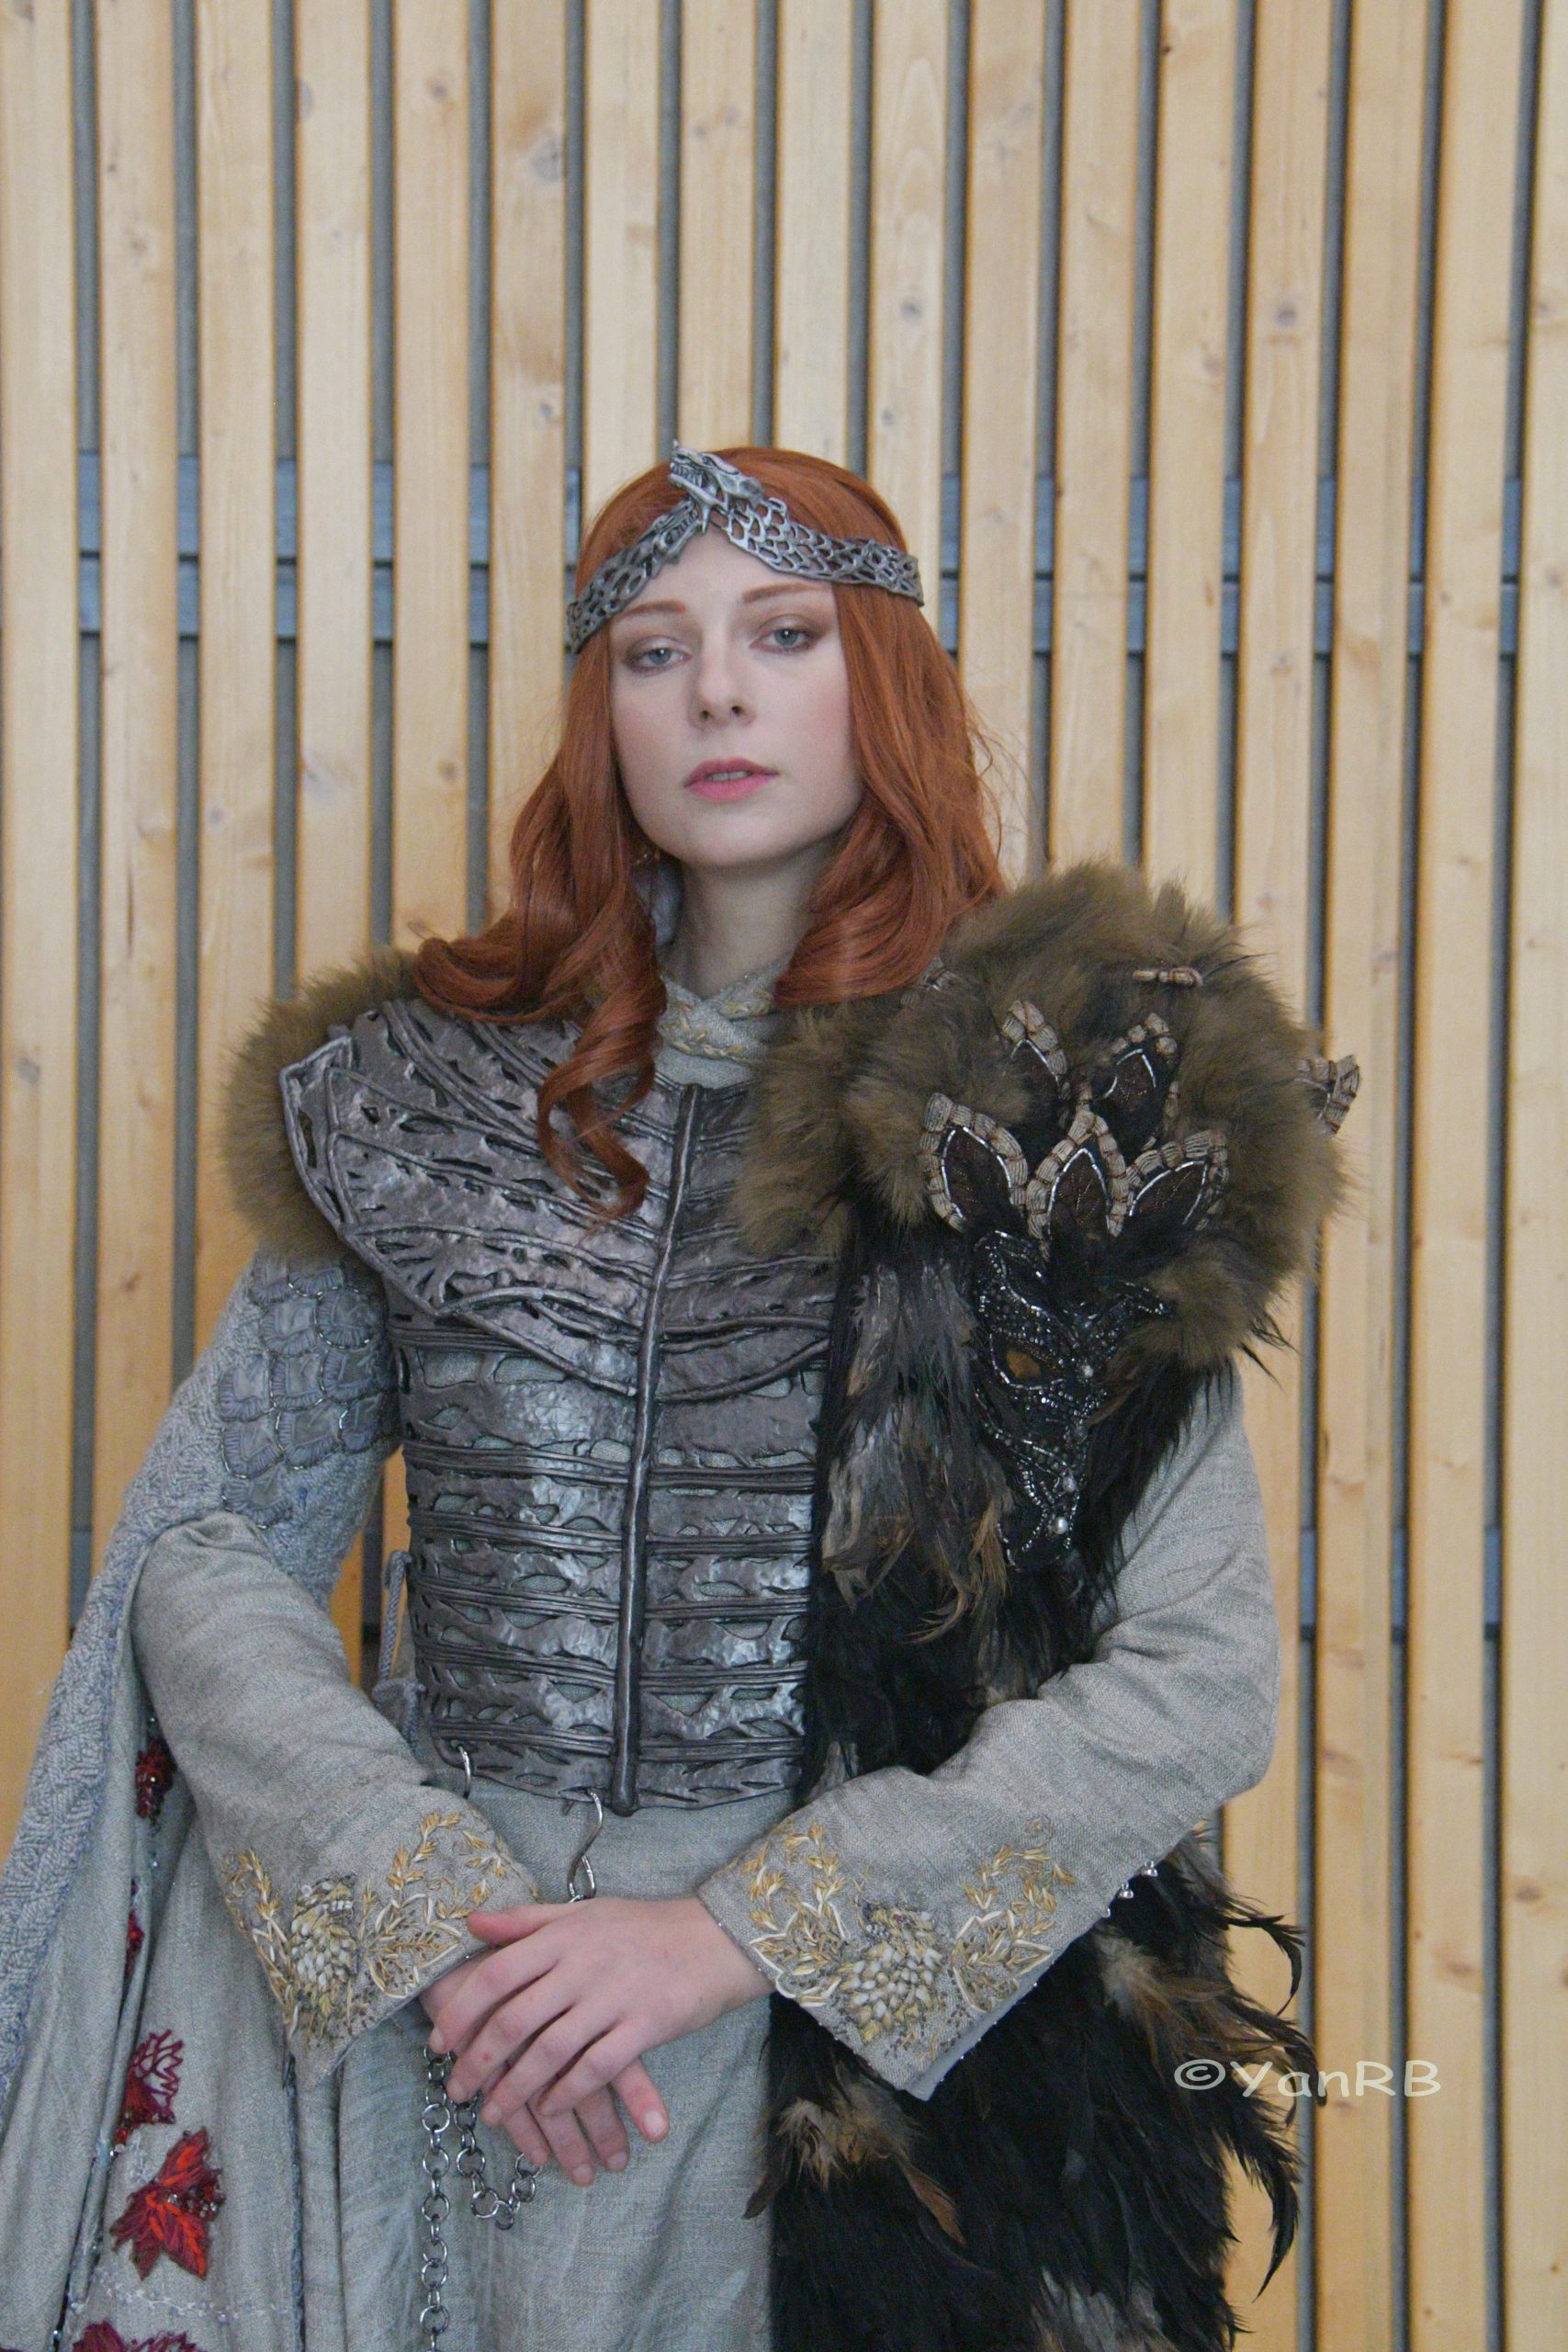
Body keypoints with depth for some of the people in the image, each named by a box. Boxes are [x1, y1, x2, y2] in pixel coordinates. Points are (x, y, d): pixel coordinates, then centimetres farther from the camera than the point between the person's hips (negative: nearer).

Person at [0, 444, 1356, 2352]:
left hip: (900, 2038, -1)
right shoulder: (430, 1089, 2)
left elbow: (1202, 1676, -10)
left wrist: (738, 1930, -16)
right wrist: (433, 1911, -12)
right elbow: (203, 1546, 2)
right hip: (432, 2015, 2)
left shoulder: (1075, 1103, -5)